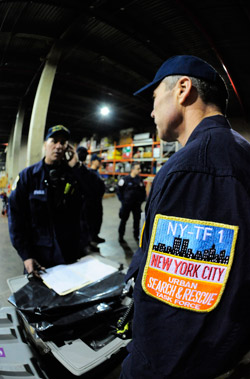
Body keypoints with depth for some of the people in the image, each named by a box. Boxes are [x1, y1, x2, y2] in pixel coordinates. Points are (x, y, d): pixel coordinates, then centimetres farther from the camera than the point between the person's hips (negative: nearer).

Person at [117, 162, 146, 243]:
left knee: (137, 220, 10)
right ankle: (121, 236, 19)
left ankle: (136, 236, 26)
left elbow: (143, 191, 14)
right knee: (123, 220, 6)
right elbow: (119, 190, -3)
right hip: (126, 204, -4)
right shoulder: (125, 179, -10)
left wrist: (141, 200, 6)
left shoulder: (140, 180, 3)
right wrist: (122, 200, -5)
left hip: (137, 204, 4)